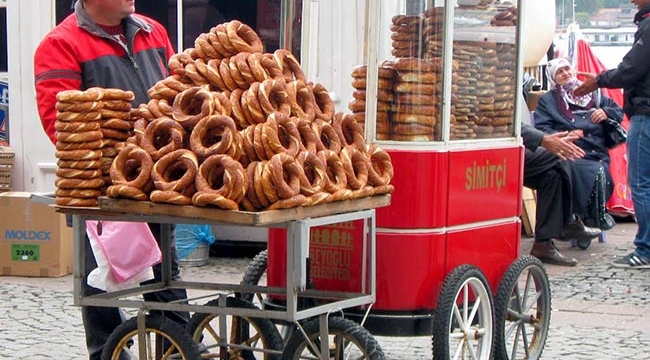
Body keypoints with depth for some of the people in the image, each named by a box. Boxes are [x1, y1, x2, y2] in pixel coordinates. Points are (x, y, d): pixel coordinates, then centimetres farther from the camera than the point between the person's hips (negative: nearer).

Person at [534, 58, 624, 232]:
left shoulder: (592, 93, 28)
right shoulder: (547, 100, 19)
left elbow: (619, 112, 31)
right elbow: (540, 129, 4)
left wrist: (606, 112, 8)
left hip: (597, 154, 2)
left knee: (600, 171, -34)